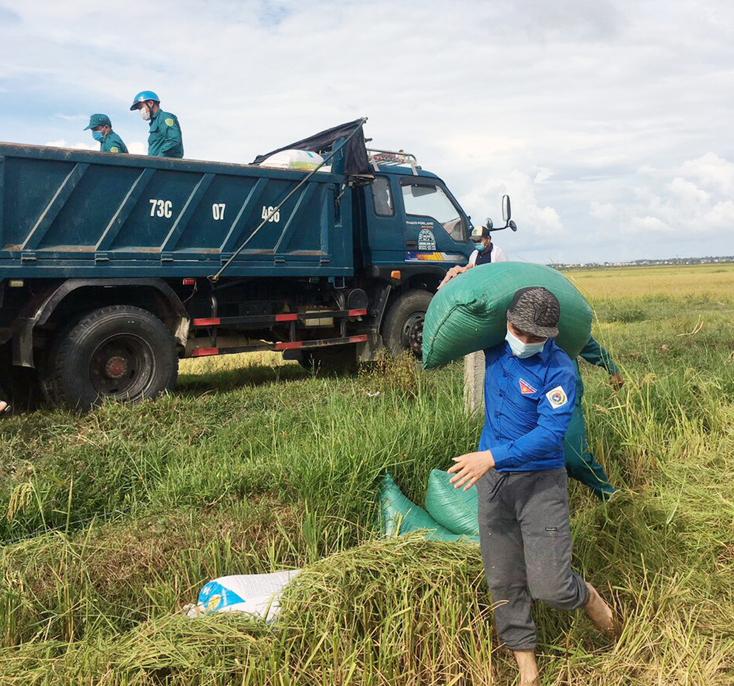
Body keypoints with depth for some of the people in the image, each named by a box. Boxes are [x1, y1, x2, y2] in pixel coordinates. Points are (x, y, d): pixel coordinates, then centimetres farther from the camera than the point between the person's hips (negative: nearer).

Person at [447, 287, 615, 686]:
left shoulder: (559, 371, -16)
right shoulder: (496, 344, 1)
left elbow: (549, 435, -23)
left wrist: (492, 456, -30)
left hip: (540, 481, -5)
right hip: (492, 480, 5)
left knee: (549, 587, -7)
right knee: (503, 582, 9)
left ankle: (586, 598, 29)